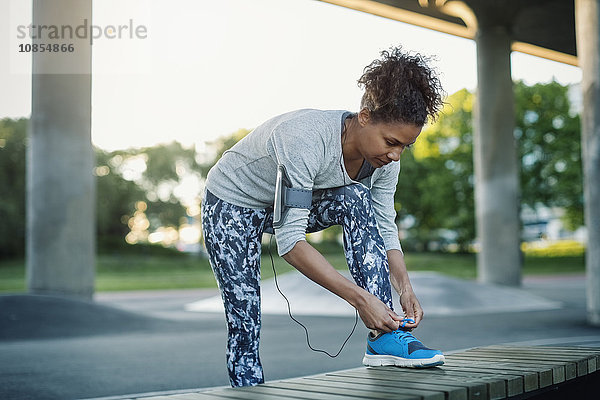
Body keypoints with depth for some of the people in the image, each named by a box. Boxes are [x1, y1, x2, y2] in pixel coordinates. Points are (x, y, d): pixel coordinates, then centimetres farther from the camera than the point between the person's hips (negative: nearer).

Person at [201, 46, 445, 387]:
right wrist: (359, 298, -42)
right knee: (244, 324, -11)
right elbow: (290, 241, -39)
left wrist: (405, 288, -24)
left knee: (356, 199, -23)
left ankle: (384, 339, -24)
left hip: (296, 203, 5)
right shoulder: (307, 139, -38)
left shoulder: (384, 157, -17)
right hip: (233, 207, -5)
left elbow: (386, 228, -8)